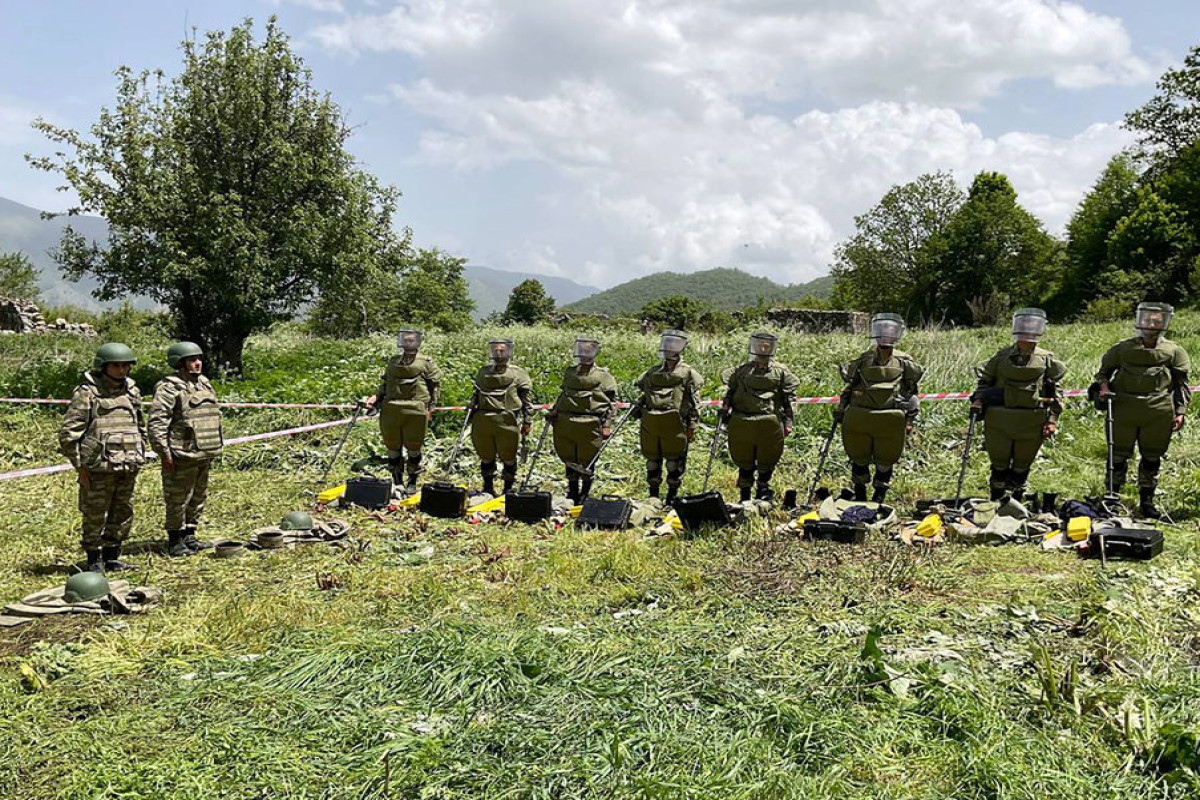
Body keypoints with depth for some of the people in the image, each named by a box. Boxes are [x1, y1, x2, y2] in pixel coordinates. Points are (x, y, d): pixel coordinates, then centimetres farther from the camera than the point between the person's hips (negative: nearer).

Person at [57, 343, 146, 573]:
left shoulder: (132, 392, 11)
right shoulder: (87, 393, -7)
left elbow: (140, 428, 22)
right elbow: (68, 433, -8)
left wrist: (139, 458, 16)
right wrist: (80, 466, -9)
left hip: (128, 468, 6)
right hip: (99, 468, -6)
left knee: (123, 515, 11)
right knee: (95, 516, 3)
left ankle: (112, 557, 23)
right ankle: (94, 560, 14)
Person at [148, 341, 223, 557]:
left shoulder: (203, 384, 15)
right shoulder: (169, 388, -11)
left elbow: (212, 417, 24)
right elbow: (156, 423, -16)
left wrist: (216, 447, 20)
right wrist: (164, 452, -18)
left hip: (204, 456, 8)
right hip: (182, 457, -8)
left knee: (198, 498, 15)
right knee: (178, 500, -1)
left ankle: (189, 537, 26)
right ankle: (175, 543, 9)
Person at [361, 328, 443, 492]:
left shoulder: (426, 363, 3)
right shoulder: (393, 361, 15)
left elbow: (436, 385, 4)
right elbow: (384, 385, 19)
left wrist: (430, 407, -2)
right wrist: (375, 398, 4)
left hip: (415, 411, -4)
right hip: (391, 410, 4)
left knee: (413, 447, 3)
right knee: (393, 447, 7)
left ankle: (412, 482, 15)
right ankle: (398, 482, 19)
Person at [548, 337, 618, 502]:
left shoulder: (603, 376, 0)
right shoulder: (569, 372, 16)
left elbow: (611, 402, 0)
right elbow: (562, 394, 27)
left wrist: (606, 426, -7)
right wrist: (553, 411, 12)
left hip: (589, 425, -5)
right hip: (565, 423, 5)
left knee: (587, 462, 4)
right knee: (569, 461, 12)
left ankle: (584, 495, 18)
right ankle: (572, 493, 26)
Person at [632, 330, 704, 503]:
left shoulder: (687, 373, 1)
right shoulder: (653, 372, 16)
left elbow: (694, 402, -2)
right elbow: (643, 394, 25)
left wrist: (692, 425, -7)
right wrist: (638, 410, 16)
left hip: (674, 424, -5)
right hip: (650, 424, 5)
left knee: (674, 461, 1)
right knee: (652, 460, 12)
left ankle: (672, 497, 13)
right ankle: (653, 495, 23)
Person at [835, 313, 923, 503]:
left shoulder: (905, 362, 8)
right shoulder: (863, 360, 13)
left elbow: (912, 392, 10)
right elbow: (849, 386, 19)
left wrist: (910, 419, 4)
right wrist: (841, 409, 13)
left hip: (890, 421, -2)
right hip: (859, 418, 2)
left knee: (885, 460, 5)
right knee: (859, 458, 11)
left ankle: (878, 498, 19)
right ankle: (859, 497, 28)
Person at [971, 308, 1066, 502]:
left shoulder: (1047, 360, 5)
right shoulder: (1002, 356, 8)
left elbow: (1056, 390, 5)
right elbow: (985, 379, 15)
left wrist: (1052, 419, -3)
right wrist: (978, 399, -3)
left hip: (1031, 424, 0)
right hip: (999, 420, 0)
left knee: (1022, 465, 11)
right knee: (999, 463, 8)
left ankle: (1016, 502, 26)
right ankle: (995, 501, 22)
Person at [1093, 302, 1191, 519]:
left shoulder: (1174, 352, 7)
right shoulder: (1123, 349, 8)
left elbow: (1181, 384, 8)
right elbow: (1105, 370, 18)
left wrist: (1180, 412, 1)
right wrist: (1104, 385, -3)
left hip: (1158, 413, 0)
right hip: (1124, 410, 0)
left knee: (1152, 458, 8)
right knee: (1119, 455, 4)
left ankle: (1146, 501, 19)